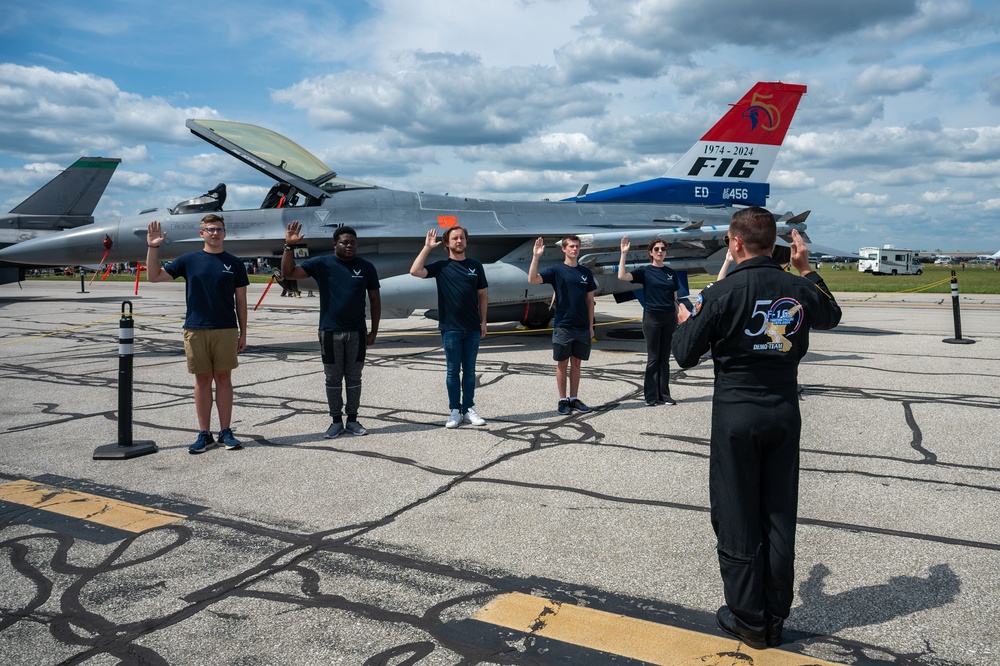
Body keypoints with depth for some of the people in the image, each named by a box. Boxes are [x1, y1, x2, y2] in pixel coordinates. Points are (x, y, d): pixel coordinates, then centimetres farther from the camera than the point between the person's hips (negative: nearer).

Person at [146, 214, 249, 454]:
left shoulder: (234, 263, 5)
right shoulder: (189, 260, 5)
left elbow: (241, 300, 7)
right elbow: (154, 276, 4)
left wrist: (243, 333, 5)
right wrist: (152, 247, -7)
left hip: (226, 330, 0)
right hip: (196, 329, 0)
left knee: (223, 378, 4)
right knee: (203, 380, 6)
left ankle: (226, 432, 12)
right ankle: (204, 434, 13)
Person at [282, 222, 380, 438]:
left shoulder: (366, 267, 2)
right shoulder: (321, 264, -1)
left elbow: (374, 299, 6)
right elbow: (288, 273, -7)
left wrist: (374, 331, 3)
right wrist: (289, 246, -20)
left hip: (357, 332, 1)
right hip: (330, 332, -1)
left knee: (354, 378, 9)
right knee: (333, 379, 7)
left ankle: (352, 420, 20)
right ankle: (336, 421, 18)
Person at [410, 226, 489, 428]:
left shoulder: (475, 266, 7)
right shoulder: (441, 266, 1)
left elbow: (482, 295, 10)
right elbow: (415, 271, -14)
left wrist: (483, 321, 5)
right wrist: (427, 247, -12)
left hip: (472, 328, 2)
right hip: (450, 328, -2)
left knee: (469, 370, 7)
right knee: (453, 370, 5)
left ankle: (469, 409, 14)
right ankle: (455, 410, 11)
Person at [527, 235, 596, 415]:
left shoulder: (586, 272, 8)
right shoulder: (556, 270, -2)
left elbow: (589, 300, 11)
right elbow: (533, 279, -17)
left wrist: (591, 325, 7)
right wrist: (536, 257, -26)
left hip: (582, 326, 3)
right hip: (563, 325, -3)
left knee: (576, 362, 9)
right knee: (562, 363, 3)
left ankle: (574, 399, 18)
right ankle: (563, 400, 11)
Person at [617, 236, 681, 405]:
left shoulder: (671, 273, 9)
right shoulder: (645, 271, -1)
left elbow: (675, 299, 13)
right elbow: (622, 276, -17)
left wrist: (678, 319, 9)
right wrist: (623, 253, -19)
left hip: (669, 318, 3)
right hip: (652, 317, -3)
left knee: (664, 358, 8)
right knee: (653, 358, 1)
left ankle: (664, 395, 14)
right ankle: (651, 396, 8)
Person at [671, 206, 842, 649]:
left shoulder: (722, 294, -15)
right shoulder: (799, 290, -1)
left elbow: (685, 356, -7)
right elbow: (831, 316, 23)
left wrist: (683, 322, 12)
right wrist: (805, 269, 25)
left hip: (735, 416, -4)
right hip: (785, 414, 5)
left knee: (737, 521, 8)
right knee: (779, 519, 13)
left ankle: (749, 621, 19)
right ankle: (775, 619, 25)